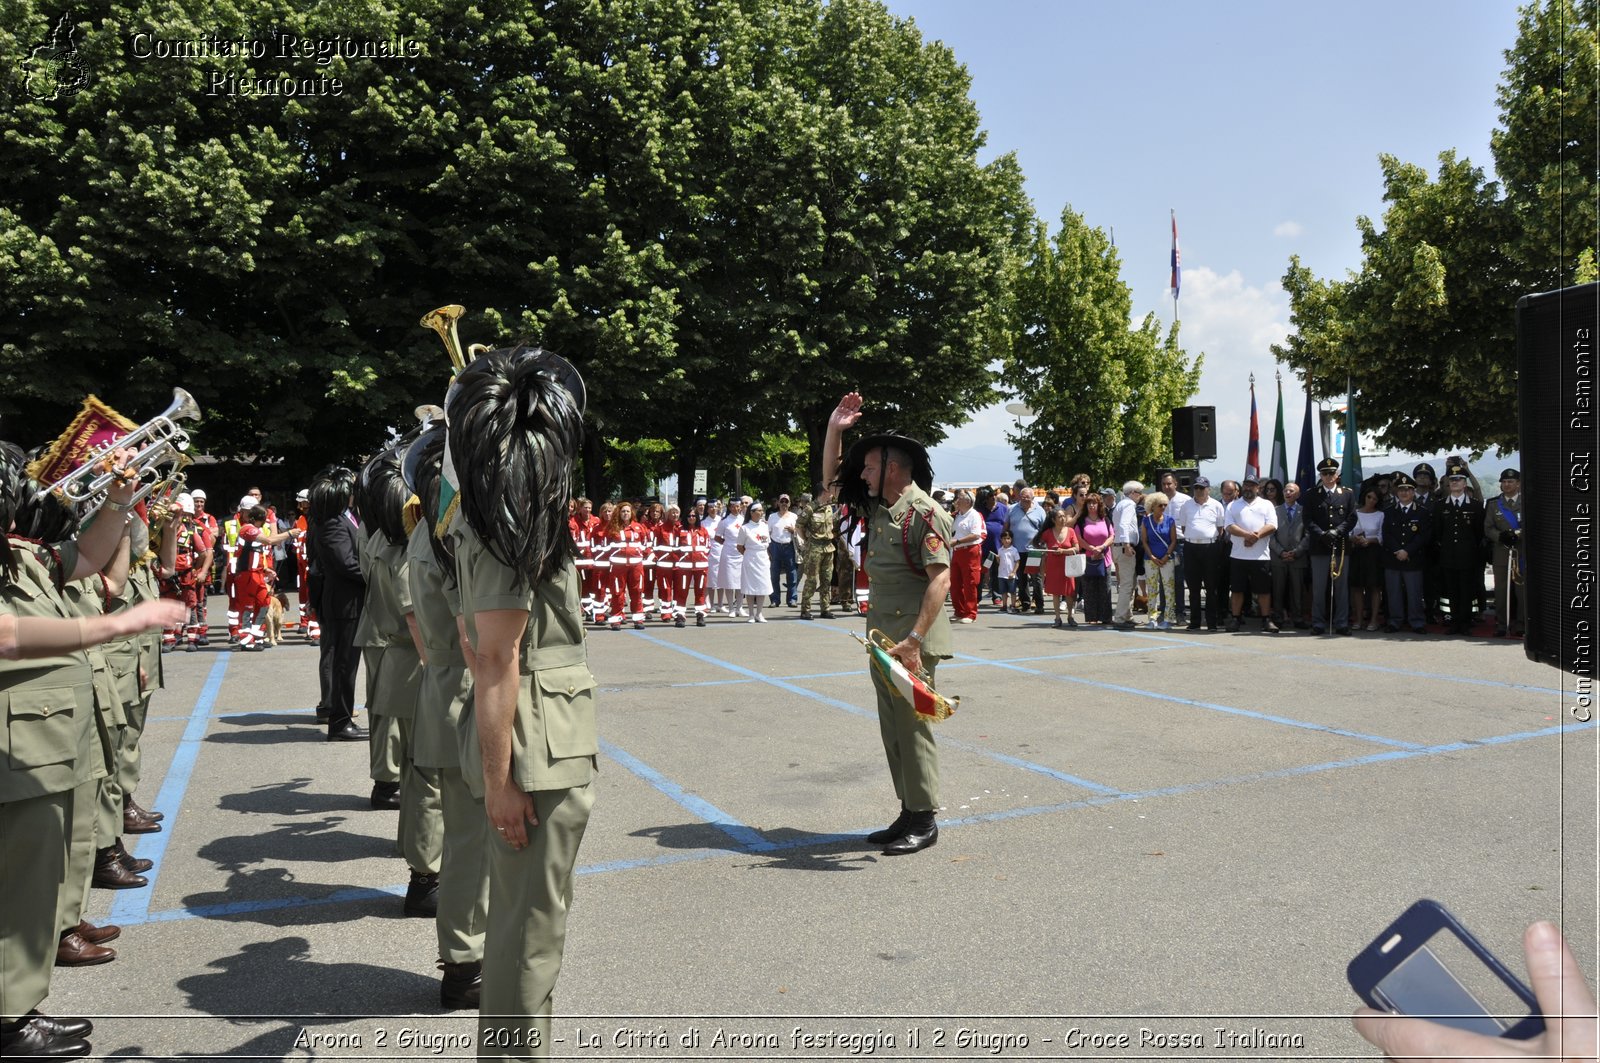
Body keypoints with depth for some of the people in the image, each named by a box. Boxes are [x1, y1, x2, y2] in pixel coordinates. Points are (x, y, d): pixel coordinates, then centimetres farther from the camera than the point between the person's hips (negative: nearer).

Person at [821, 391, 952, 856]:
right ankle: (909, 813, 21)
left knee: (913, 726, -3)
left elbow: (941, 578, -22)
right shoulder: (878, 506, 12)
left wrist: (913, 639, -28)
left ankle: (924, 822, 7)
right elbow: (831, 477, 26)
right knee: (893, 728, 12)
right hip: (883, 636, 9)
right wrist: (834, 429, 13)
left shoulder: (924, 513, -14)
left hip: (912, 639, -9)